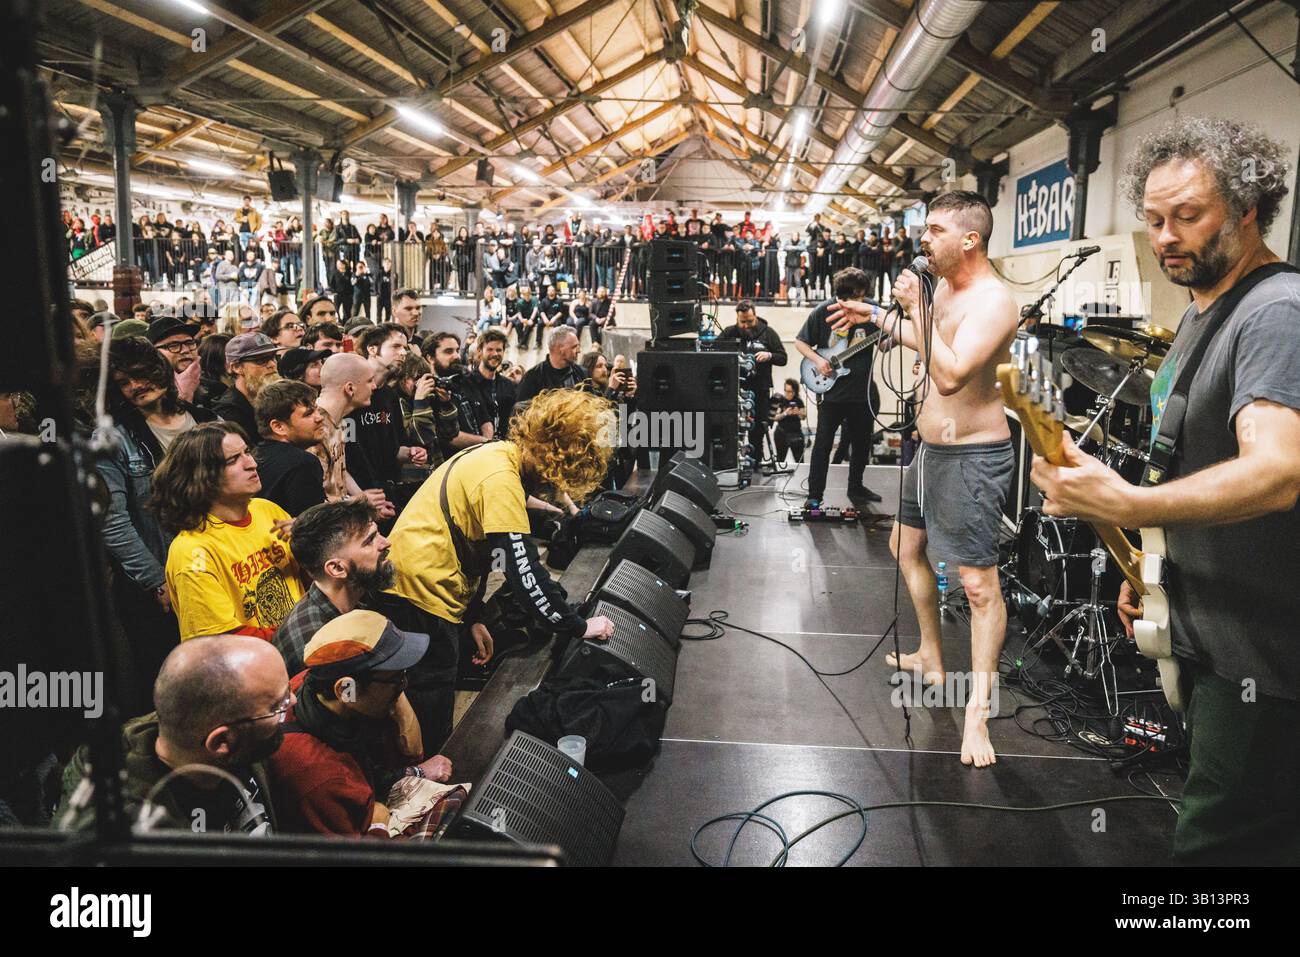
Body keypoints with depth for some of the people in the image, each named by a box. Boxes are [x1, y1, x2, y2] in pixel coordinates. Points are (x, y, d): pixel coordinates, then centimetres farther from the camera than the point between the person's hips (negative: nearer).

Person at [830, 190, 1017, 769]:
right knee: (906, 547, 21)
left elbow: (951, 374, -32)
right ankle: (931, 661, 38)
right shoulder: (945, 288, 8)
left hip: (972, 457, -10)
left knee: (977, 582, -9)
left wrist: (915, 308, -26)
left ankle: (978, 711, -1)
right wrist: (875, 318, 27)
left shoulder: (993, 301, -21)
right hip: (932, 447, 11)